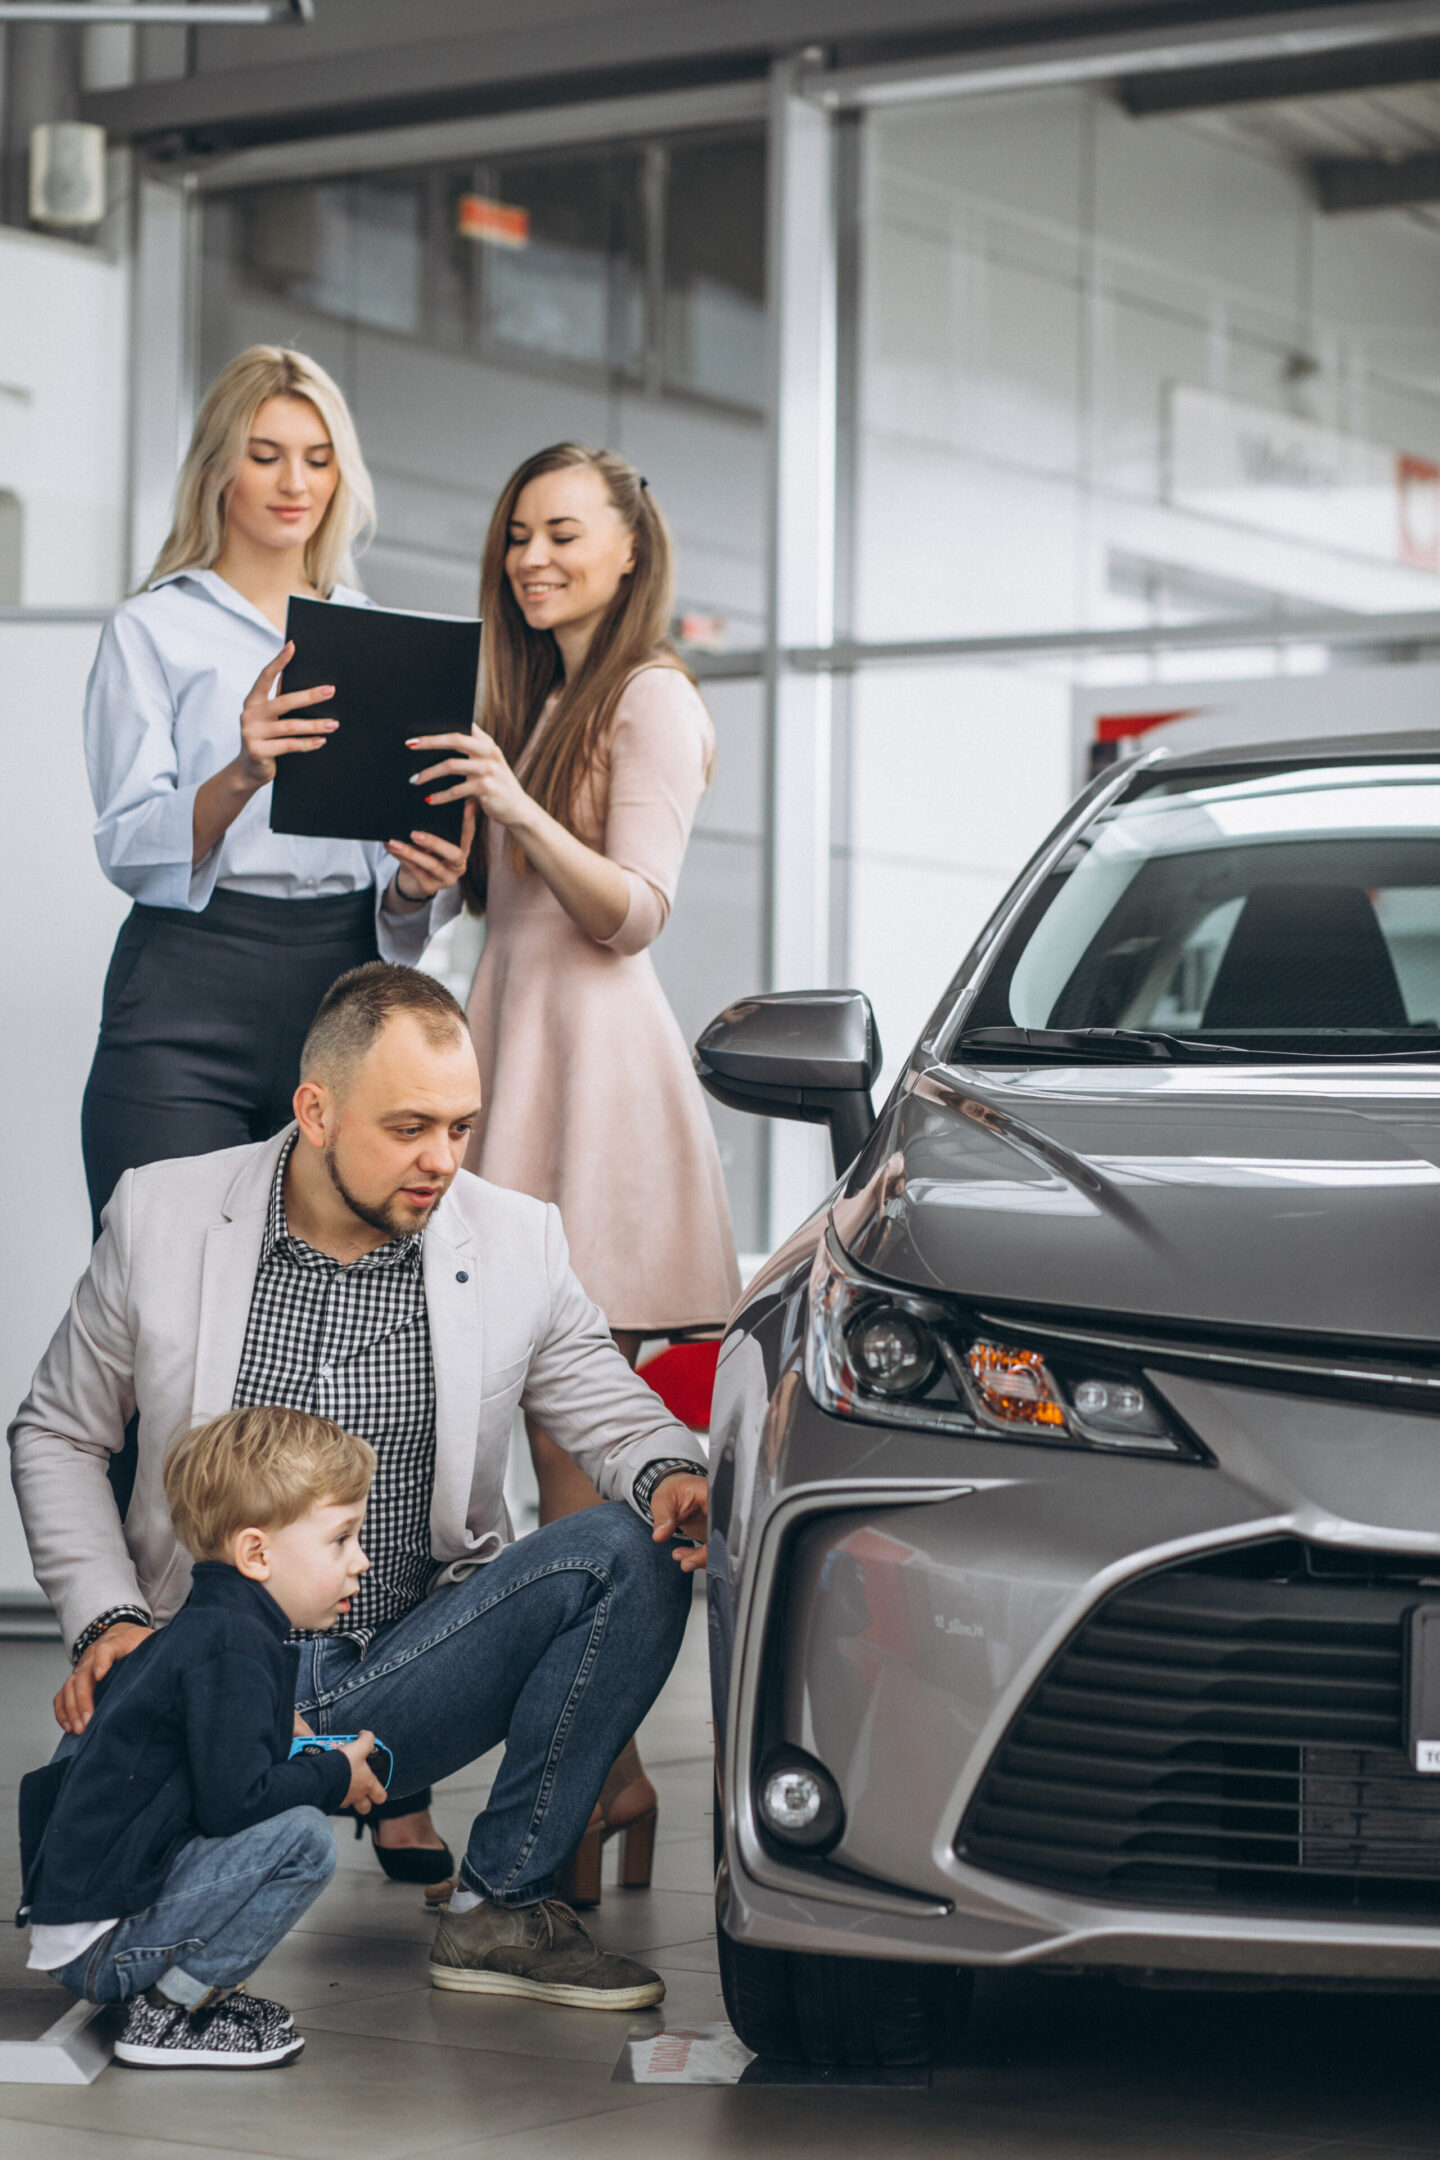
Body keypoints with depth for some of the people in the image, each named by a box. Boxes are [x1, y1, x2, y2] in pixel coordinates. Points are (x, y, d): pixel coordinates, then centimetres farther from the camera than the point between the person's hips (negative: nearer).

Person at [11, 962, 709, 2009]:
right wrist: (106, 1617, -8)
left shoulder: (518, 1238, -1)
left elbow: (611, 1410, 8)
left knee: (634, 1551, -22)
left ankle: (504, 1905, -11)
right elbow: (57, 1438, 7)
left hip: (410, 1669, 3)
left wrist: (670, 1471, -17)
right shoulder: (161, 1214, -3)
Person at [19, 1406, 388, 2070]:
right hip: (97, 1937, -10)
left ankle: (173, 1989, 10)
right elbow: (233, 1798, -24)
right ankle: (168, 2014, -11)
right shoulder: (232, 1648, -17)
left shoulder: (199, 1630, 16)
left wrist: (292, 1752, 19)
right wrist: (335, 1777, -7)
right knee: (304, 1838, -20)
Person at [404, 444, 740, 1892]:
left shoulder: (651, 698, -4)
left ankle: (603, 1780, -12)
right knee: (558, 1442, 4)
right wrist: (453, 839, 11)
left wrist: (523, 812, -28)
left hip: (594, 1064, -9)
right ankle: (601, 1777, 6)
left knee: (569, 1442, -13)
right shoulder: (540, 698, 23)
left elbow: (634, 908, -14)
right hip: (518, 1040, 9)